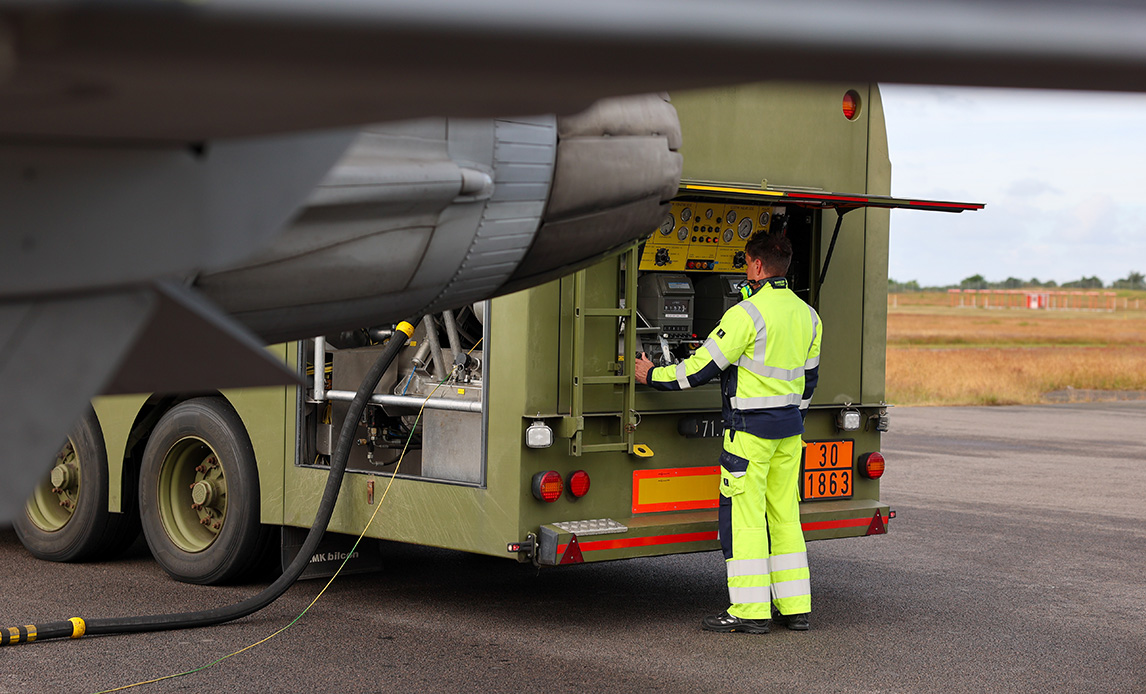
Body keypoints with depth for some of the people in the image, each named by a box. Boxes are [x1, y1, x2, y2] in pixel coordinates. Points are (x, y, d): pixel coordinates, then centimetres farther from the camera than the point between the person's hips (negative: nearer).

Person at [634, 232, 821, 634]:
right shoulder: (807, 316, 10)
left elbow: (704, 366, -13)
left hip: (750, 427, -8)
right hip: (790, 427, 8)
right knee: (784, 513, 12)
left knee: (742, 514, -3)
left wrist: (653, 376, -1)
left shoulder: (748, 313, -15)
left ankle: (750, 611, -2)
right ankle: (794, 607, 14)